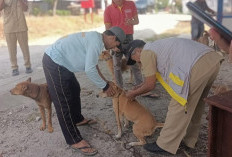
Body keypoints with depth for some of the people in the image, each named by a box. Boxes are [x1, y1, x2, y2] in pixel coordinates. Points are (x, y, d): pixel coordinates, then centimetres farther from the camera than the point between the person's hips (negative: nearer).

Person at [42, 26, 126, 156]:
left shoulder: (94, 38, 13)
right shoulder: (96, 41, -19)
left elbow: (93, 65, 21)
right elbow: (90, 70, -20)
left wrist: (105, 81, 18)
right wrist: (105, 86, -8)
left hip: (59, 61, 11)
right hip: (54, 63, -11)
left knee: (74, 90, 24)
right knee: (64, 102, -5)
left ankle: (77, 119, 46)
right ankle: (74, 140, 5)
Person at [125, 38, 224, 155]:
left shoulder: (146, 52, 3)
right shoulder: (157, 46, 31)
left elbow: (150, 85, 4)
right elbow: (153, 78, 40)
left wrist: (133, 93, 20)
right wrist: (137, 89, 45)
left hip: (197, 66, -10)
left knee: (179, 107, 2)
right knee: (195, 103, 21)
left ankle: (165, 145, 15)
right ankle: (188, 140, 36)